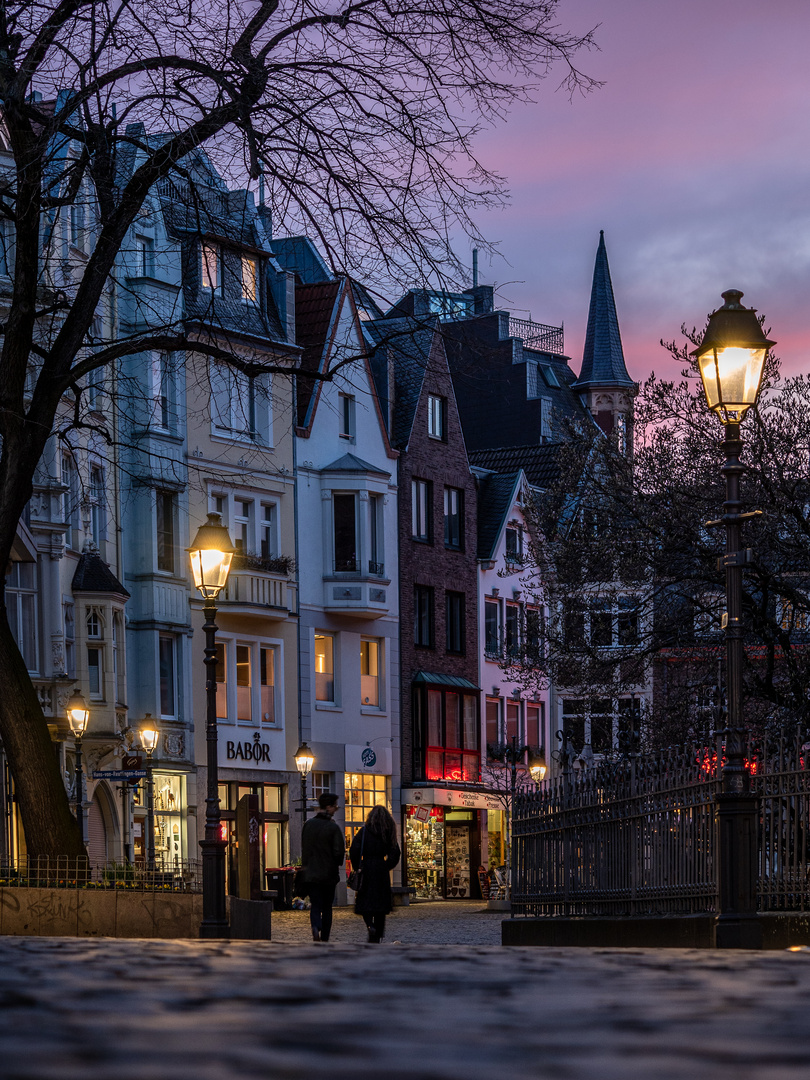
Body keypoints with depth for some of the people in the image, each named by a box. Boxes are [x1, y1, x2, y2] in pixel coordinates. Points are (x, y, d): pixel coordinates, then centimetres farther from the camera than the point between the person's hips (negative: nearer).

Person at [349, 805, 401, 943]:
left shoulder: (364, 831, -3)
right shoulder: (389, 833, 3)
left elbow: (354, 850, -8)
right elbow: (395, 854, 0)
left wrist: (356, 867, 3)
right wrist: (386, 867, 12)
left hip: (366, 869, -2)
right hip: (382, 872, 2)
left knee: (365, 901, 5)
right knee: (380, 901, 7)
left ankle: (370, 925, -21)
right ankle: (378, 937, 7)